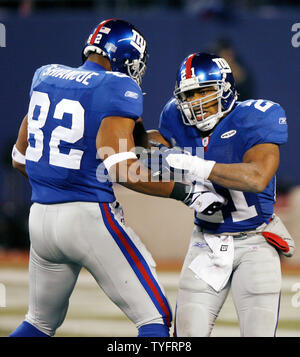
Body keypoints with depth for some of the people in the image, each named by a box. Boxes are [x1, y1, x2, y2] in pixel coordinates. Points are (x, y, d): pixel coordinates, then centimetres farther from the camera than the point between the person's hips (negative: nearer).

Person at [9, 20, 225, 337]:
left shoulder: (45, 77, 11)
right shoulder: (118, 89, -9)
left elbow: (20, 159, 16)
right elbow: (121, 168, -20)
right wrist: (186, 192, -15)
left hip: (40, 216, 7)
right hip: (89, 216, -7)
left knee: (40, 323, 25)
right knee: (155, 319, -1)